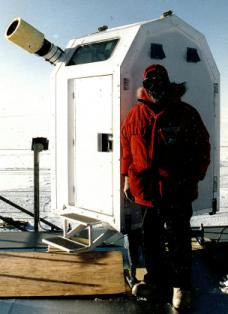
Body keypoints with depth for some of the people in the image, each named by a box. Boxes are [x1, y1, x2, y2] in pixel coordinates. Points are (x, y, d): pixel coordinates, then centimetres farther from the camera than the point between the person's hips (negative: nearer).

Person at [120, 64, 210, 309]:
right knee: (150, 237, 14)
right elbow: (126, 147, 14)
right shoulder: (136, 114, 7)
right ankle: (155, 279, 32)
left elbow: (202, 147, 2)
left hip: (176, 190, -3)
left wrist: (193, 178, -2)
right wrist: (127, 178, 11)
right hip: (146, 188, 4)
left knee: (177, 238, 1)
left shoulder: (185, 113, -1)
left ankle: (181, 285, 19)